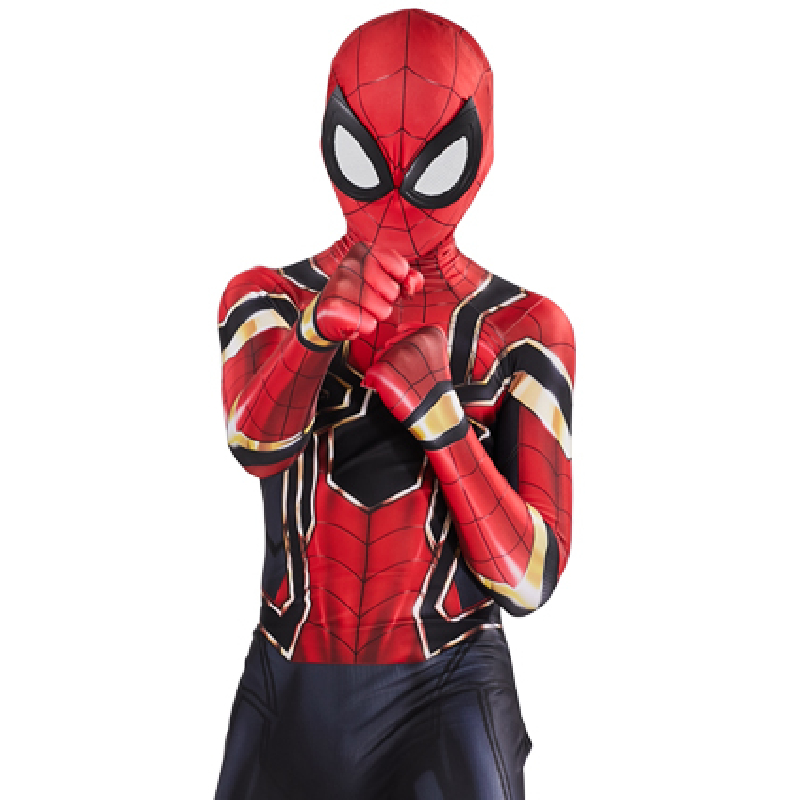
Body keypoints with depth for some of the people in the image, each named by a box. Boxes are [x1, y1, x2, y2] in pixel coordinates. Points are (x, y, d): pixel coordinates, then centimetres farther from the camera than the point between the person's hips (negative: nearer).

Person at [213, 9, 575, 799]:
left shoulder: (523, 330, -3)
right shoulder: (265, 300, 1)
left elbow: (529, 577, -9)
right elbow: (257, 440, -22)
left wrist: (439, 410, -21)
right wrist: (321, 326, -41)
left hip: (447, 700, -1)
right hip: (286, 695, 2)